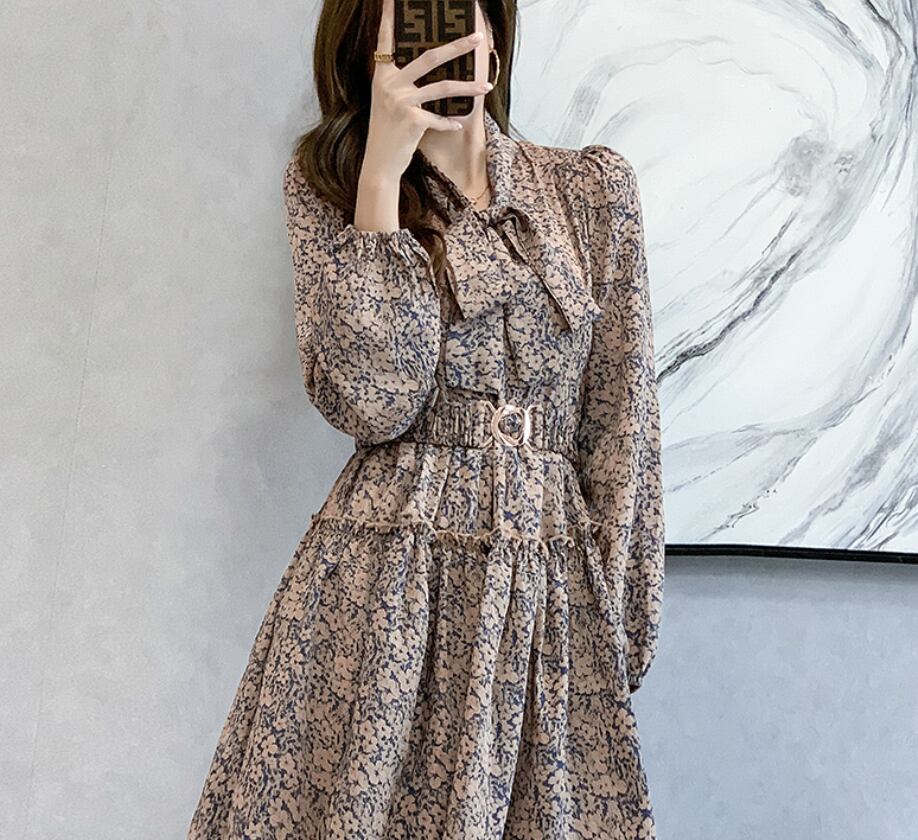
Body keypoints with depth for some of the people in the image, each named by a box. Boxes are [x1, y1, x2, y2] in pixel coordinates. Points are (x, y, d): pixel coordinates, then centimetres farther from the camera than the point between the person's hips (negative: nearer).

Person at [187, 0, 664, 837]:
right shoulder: (327, 187, 0)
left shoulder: (593, 186, 3)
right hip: (384, 580, -1)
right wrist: (382, 171, -16)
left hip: (550, 579, 2)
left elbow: (619, 426, 3)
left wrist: (617, 625, 1)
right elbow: (372, 401, -14)